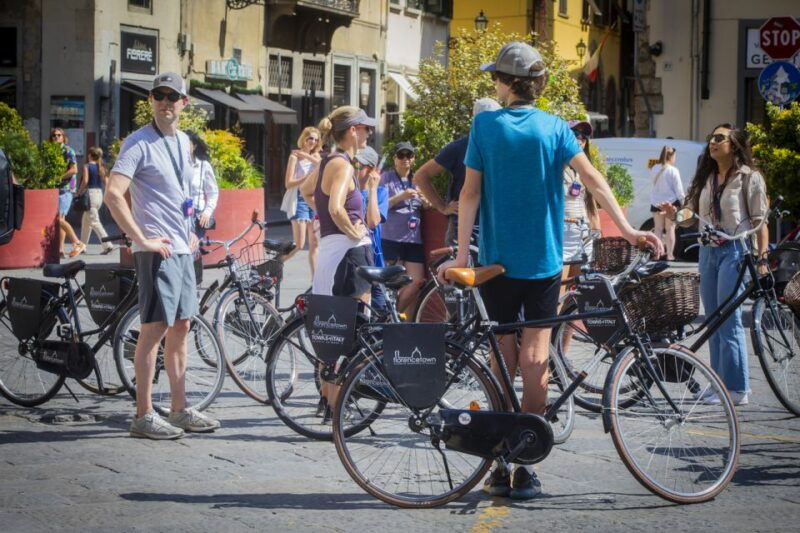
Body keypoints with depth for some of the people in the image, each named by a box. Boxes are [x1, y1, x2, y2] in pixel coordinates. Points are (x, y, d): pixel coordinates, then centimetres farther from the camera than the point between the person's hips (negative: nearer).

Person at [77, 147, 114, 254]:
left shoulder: (87, 166, -8)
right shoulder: (101, 167, 10)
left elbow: (85, 181, -18)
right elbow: (106, 182, 7)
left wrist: (79, 193, -7)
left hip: (90, 194, -7)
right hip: (100, 194, 7)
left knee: (95, 222, -9)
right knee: (85, 220, 20)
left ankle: (107, 245, -21)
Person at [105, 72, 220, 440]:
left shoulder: (183, 141, 14)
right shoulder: (140, 143, -11)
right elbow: (113, 194, -22)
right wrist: (142, 239, -22)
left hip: (182, 248, 8)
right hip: (157, 251, -8)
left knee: (180, 328, 12)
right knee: (155, 328, -7)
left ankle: (179, 410, 20)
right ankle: (143, 416, -1)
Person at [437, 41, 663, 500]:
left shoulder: (485, 125, -2)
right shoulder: (554, 127, 0)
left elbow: (471, 193, -4)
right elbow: (592, 178, -10)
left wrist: (462, 254, -3)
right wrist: (628, 229, -11)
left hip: (497, 262, 0)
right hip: (544, 262, 0)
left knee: (503, 360, 8)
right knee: (535, 360, 3)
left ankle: (500, 466, 9)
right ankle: (526, 469, 2)